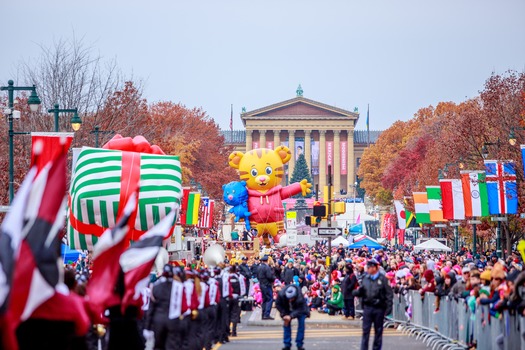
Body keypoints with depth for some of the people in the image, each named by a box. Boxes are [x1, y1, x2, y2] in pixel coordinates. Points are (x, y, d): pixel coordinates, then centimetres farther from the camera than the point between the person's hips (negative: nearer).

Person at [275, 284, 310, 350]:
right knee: (286, 324, -5)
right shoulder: (281, 294, -35)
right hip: (287, 309, 2)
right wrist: (284, 315, -26)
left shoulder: (300, 298, -41)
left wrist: (291, 316, -49)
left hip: (299, 309, -2)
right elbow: (278, 305, -19)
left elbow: (300, 310, -35)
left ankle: (299, 345, -5)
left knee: (301, 323, -13)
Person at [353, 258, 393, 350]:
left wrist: (389, 307, -11)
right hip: (367, 307, 3)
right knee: (365, 330, 0)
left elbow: (389, 294, -5)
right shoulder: (365, 279, 8)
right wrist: (357, 292, -11)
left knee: (378, 331, 8)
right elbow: (361, 292, 12)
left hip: (379, 308, -3)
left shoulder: (383, 279, -4)